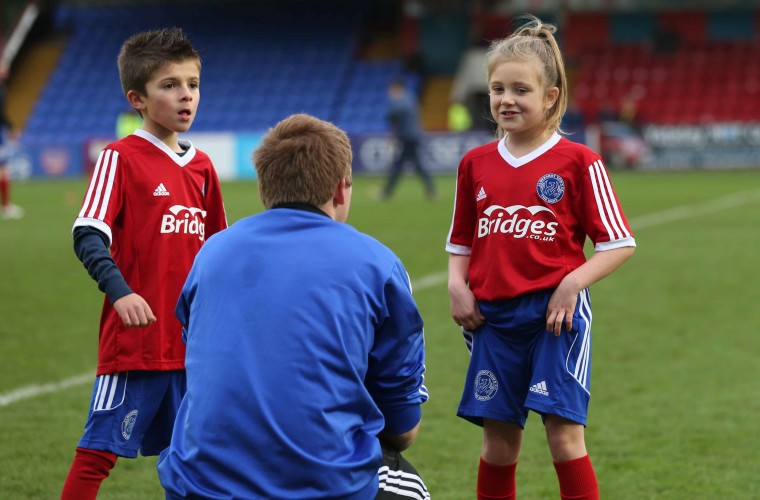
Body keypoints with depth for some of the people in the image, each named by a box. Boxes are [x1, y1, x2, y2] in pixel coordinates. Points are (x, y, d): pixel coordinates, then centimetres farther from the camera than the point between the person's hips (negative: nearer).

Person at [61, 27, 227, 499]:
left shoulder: (202, 166, 11)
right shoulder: (121, 158, -7)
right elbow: (88, 234, -16)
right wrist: (120, 291, -30)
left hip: (192, 343, 6)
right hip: (134, 338, -6)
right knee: (99, 450, -5)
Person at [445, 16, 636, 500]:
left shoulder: (578, 162, -4)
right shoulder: (475, 164, 8)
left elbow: (619, 242, -4)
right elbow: (461, 242, 18)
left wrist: (573, 283, -16)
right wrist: (457, 286, 0)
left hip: (555, 314, -4)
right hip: (493, 316, 4)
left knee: (564, 432, -9)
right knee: (499, 438, 7)